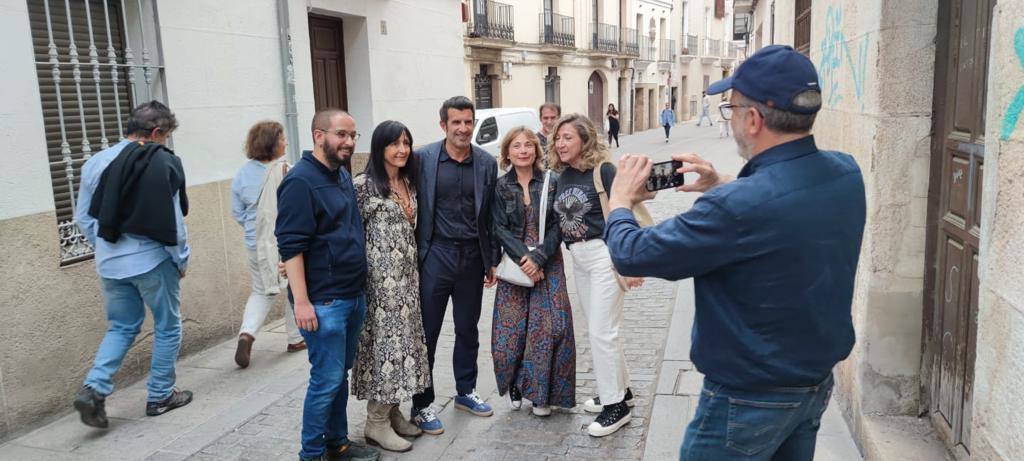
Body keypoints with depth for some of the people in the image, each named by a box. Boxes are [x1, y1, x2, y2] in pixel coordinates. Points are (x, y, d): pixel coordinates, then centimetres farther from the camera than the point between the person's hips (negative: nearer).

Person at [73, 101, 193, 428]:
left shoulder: (96, 162, 4)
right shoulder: (163, 162, -13)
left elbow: (83, 217, 8)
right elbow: (173, 220, -13)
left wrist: (105, 248, 17)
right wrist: (181, 260, -1)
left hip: (110, 264, 5)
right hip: (152, 260, -5)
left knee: (121, 328, 19)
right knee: (167, 327, 12)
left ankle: (94, 388, 2)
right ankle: (160, 396, 20)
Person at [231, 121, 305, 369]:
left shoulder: (242, 173, -1)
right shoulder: (286, 172, -19)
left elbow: (237, 212, 6)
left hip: (256, 244, 5)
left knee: (261, 292, 18)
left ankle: (246, 334, -3)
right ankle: (296, 338, 26)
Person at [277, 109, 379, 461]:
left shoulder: (343, 176, 13)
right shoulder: (301, 181, -14)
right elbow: (290, 246, -18)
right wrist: (302, 302, -21)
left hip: (354, 297, 8)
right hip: (323, 302, -8)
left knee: (340, 375, 17)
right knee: (327, 380, -1)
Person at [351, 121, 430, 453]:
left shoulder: (409, 183, 11)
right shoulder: (363, 185, -11)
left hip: (407, 276, 7)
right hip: (379, 278, -7)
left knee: (403, 338, 11)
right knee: (383, 340, -3)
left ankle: (393, 411, 23)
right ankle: (376, 422, 9)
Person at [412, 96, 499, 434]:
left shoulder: (487, 163, 3)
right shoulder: (423, 158, -6)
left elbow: (491, 216, 8)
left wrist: (492, 261, 8)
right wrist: (412, 256, -7)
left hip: (472, 256, 3)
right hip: (435, 255, -3)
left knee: (468, 330, 16)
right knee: (427, 332, 4)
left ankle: (466, 392, 33)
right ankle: (421, 404, 17)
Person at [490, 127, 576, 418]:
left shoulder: (551, 183, 2)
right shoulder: (500, 187, 3)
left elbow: (557, 227, -2)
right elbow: (500, 229, -3)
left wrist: (538, 257, -14)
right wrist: (523, 258, -15)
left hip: (548, 264, 0)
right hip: (514, 263, 0)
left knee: (550, 325, -7)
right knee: (511, 327, -2)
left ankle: (541, 393, 8)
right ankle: (514, 384, 22)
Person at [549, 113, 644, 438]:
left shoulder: (602, 171, -14)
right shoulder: (562, 175, 7)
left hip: (604, 255, -8)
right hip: (578, 259, 8)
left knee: (602, 331, -4)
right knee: (597, 329, 16)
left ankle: (616, 405, 9)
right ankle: (620, 390, 33)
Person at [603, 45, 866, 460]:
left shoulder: (736, 207, -33)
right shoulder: (846, 173, -9)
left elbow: (631, 255, -22)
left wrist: (620, 202, -3)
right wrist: (724, 185, 6)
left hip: (749, 401, -7)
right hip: (818, 384, 7)